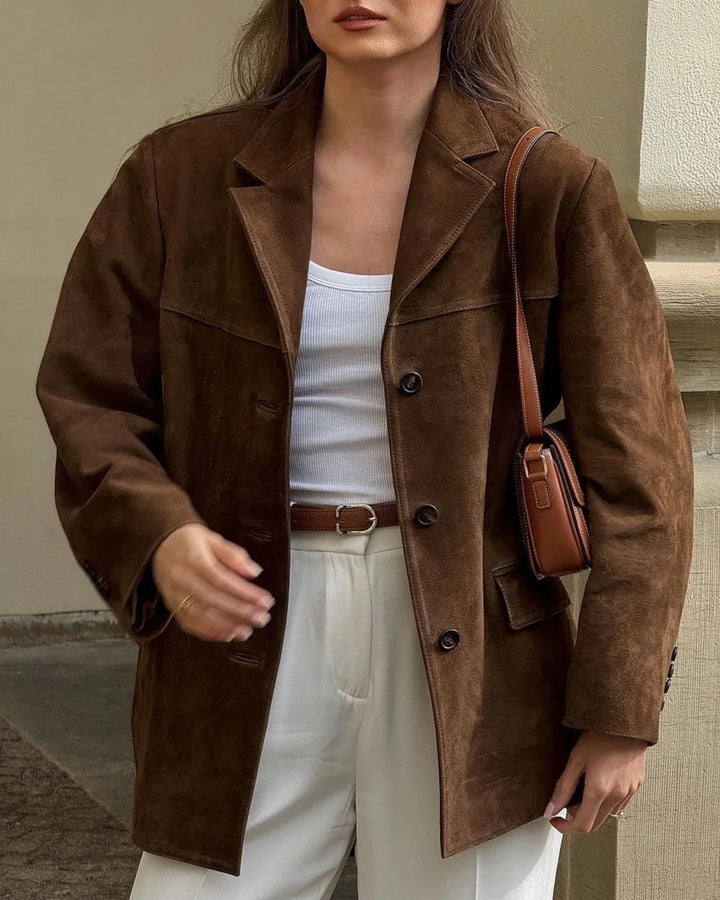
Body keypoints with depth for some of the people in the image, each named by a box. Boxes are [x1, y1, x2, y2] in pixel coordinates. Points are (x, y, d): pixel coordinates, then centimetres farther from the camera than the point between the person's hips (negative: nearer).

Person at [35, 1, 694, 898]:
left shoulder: (547, 187, -2)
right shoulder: (181, 176, 3)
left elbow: (636, 463, -2)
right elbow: (87, 399, 6)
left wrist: (620, 713, -3)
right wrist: (157, 537, -15)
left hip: (466, 655, -1)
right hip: (250, 655, 2)